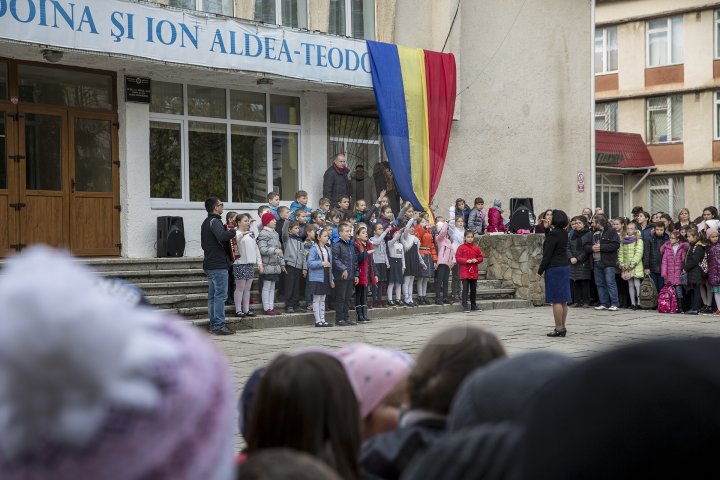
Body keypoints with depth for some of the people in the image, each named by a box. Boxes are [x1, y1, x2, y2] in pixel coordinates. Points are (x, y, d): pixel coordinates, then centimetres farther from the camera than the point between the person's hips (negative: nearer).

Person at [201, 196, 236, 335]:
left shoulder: (206, 222, 18)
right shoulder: (215, 221, -13)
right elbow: (222, 236, -32)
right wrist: (233, 231, -17)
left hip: (209, 264, 10)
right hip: (218, 264, -10)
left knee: (213, 295, 11)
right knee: (221, 295, -8)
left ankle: (214, 324, 14)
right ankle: (219, 325, -9)